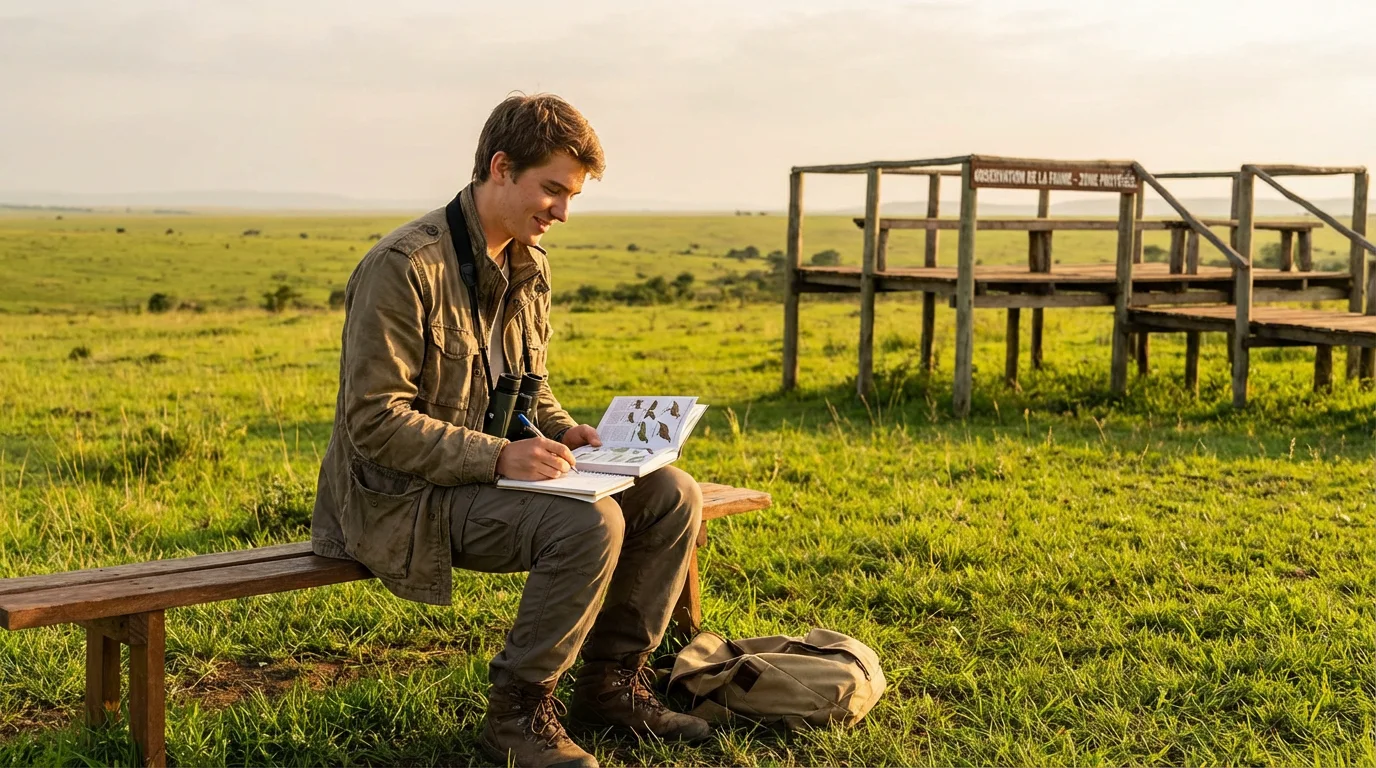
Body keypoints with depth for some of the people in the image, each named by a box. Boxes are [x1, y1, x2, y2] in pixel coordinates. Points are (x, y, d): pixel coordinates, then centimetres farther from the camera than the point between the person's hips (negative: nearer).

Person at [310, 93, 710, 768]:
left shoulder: (529, 267, 10)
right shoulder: (405, 266, -18)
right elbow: (374, 420, -21)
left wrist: (563, 431, 0)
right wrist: (497, 456, -28)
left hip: (495, 470, 9)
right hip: (406, 495, -8)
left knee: (672, 497, -5)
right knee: (591, 524, -30)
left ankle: (609, 682, 8)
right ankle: (516, 712, -11)